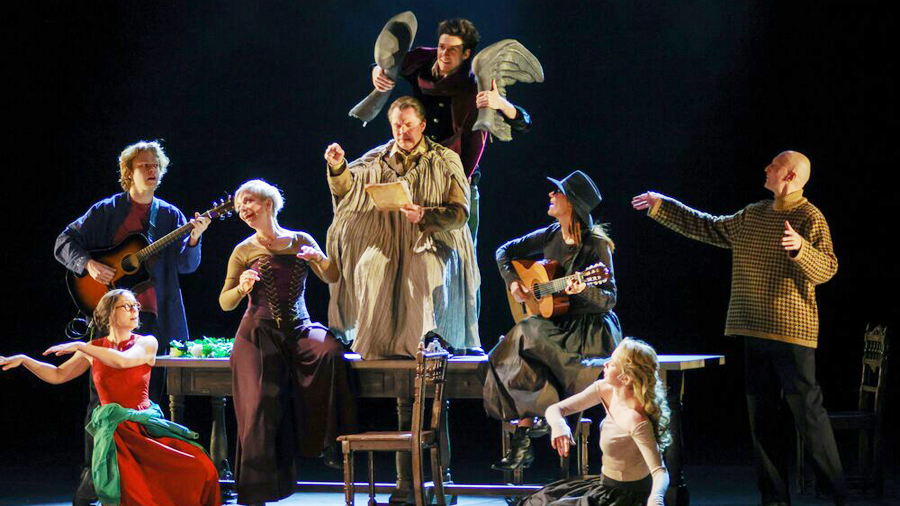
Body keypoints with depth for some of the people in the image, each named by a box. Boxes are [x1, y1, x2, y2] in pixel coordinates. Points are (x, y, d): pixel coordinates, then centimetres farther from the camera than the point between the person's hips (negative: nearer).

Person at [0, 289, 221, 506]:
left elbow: (122, 361, -17)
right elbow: (58, 375, 15)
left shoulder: (147, 343, 3)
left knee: (200, 468, -23)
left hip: (147, 426, 1)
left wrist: (80, 347, -14)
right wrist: (23, 360, 3)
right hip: (116, 430, -1)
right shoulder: (94, 349, 10)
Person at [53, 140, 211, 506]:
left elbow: (186, 265, 1)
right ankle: (92, 476, 0)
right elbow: (65, 242, 3)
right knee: (102, 395, -4)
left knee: (151, 399, 4)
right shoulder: (106, 211, 4)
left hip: (155, 320, 2)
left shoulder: (170, 215, 10)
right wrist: (88, 264, -14)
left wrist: (193, 239, -17)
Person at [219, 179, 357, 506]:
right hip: (259, 332, -1)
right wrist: (241, 288, -14)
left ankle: (330, 443, -23)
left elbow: (333, 278, 10)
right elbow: (225, 303, 8)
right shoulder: (244, 251, 9)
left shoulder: (300, 241, 13)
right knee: (262, 406, -16)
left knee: (330, 352, -32)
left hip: (299, 328, 1)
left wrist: (321, 258, -11)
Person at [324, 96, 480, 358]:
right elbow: (347, 188, 4)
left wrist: (424, 216, -19)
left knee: (420, 270, -36)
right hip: (384, 241, 2)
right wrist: (337, 167, -18)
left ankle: (416, 346, -30)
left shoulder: (446, 161, 6)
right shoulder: (377, 159, 15)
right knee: (370, 267, -31)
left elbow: (460, 212, -2)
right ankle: (374, 347, -26)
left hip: (430, 241, -2)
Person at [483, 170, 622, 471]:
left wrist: (583, 291, -34)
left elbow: (609, 300, -15)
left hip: (590, 330, -6)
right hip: (556, 324, 6)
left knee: (525, 338, -30)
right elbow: (505, 251, 21)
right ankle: (522, 443, -21)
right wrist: (512, 282, 4)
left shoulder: (596, 245, -12)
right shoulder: (551, 236, 7)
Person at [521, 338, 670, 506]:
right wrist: (558, 423, -26)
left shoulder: (636, 421, -30)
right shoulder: (605, 390, -6)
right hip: (605, 483, 8)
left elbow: (659, 471, -32)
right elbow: (554, 409, -1)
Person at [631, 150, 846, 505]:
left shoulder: (809, 217, -7)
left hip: (792, 330, -8)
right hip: (756, 330, 8)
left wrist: (800, 247, -33)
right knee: (762, 414, 8)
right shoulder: (753, 216, 15)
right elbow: (707, 227, 26)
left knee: (807, 410, -10)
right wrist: (660, 206, 27)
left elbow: (827, 268, -15)